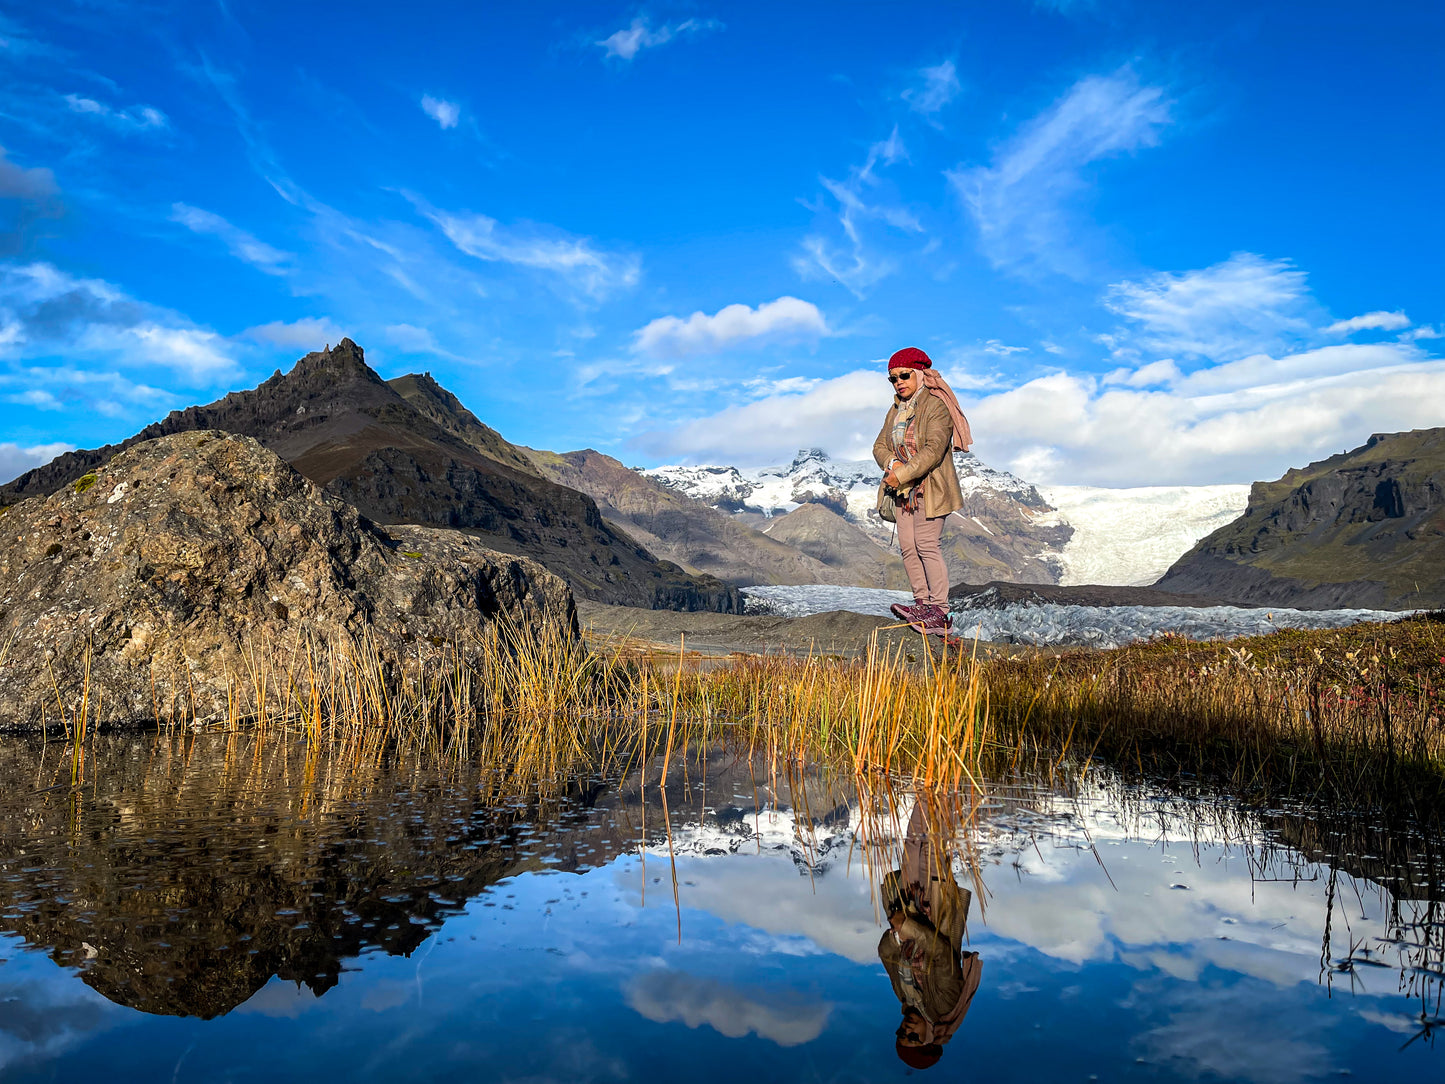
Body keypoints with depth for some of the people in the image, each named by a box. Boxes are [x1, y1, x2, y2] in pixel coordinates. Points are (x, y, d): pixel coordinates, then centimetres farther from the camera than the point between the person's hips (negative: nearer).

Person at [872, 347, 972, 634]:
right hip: (902, 491, 8)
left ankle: (939, 612, -8)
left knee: (927, 545, -11)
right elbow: (880, 445, 13)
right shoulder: (896, 410, 17)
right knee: (908, 547, 2)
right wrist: (891, 463, -9)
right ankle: (922, 603, 8)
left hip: (929, 488, -8)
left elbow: (934, 449, -19)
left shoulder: (935, 406, -8)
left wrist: (903, 474, -21)